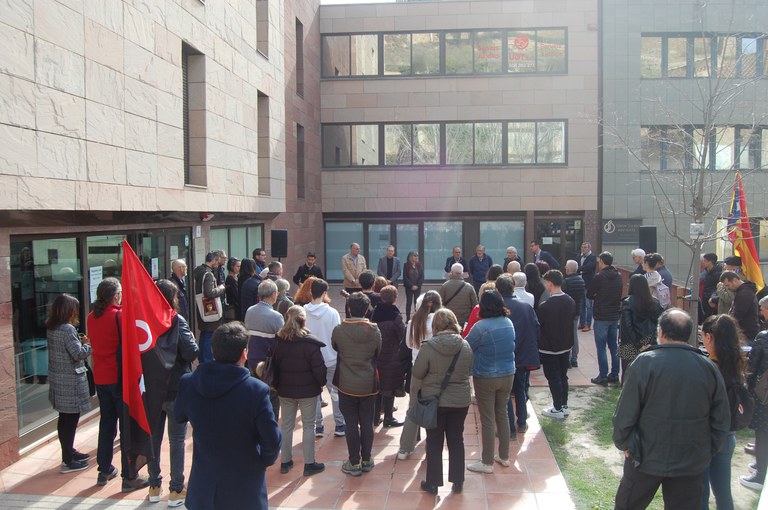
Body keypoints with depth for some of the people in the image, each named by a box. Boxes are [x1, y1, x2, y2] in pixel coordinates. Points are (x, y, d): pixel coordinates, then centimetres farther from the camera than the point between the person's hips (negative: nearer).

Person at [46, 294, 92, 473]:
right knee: (71, 420, 0)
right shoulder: (67, 329, -20)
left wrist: (82, 342, 8)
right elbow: (78, 354, -21)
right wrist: (89, 344, -4)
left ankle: (69, 452, 33)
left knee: (65, 418, 19)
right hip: (70, 381, -9)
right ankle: (68, 461, 7)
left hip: (58, 381, 9)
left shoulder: (51, 329, 8)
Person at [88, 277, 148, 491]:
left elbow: (94, 343, 14)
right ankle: (129, 476, 5)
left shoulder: (91, 317, 4)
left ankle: (104, 470, 27)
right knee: (128, 425, 1)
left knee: (106, 422, 18)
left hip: (100, 377, 7)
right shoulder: (120, 315, -17)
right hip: (120, 377, -7)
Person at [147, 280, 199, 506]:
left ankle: (154, 487, 28)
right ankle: (176, 490, 14)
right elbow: (191, 353, -22)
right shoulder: (176, 321, -16)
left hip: (151, 389, 5)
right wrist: (192, 338, -4)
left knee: (153, 438, 16)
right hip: (176, 389, -4)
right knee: (177, 440, 7)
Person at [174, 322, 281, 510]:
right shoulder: (256, 390, -26)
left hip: (204, 486, 3)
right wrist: (266, 461, 2)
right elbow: (272, 440, -18)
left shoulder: (188, 383, -14)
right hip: (244, 489, -3)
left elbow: (179, 416, 7)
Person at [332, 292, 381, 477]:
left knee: (351, 425, 8)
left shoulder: (338, 330, -15)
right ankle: (366, 461, 25)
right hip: (368, 385, 2)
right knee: (367, 423, 13)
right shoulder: (375, 331, -11)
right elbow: (378, 353, 4)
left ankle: (354, 463, 16)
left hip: (346, 385, -1)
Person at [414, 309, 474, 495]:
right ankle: (457, 483, 25)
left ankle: (433, 483, 22)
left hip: (434, 401, -2)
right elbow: (469, 371, 5)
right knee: (456, 440, 16)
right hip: (461, 401, 2)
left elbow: (417, 375, -10)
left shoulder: (428, 347, -19)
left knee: (434, 443, 12)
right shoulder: (465, 346, -10)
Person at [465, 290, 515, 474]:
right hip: (508, 375, 6)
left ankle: (487, 463, 15)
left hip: (486, 378, -6)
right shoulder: (508, 323, -1)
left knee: (487, 419, 4)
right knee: (502, 414, 19)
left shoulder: (481, 327, -21)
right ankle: (504, 457, 31)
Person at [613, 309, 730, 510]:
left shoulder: (645, 362, -16)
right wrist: (707, 451, 14)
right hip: (692, 463, 3)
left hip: (647, 458, -3)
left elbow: (625, 413, -14)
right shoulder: (709, 368, -5)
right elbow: (722, 421, 1)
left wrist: (623, 443, 1)